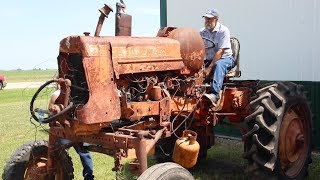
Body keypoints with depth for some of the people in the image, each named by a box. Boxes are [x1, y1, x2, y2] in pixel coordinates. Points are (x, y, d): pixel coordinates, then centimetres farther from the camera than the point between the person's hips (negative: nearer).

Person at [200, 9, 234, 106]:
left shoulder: (223, 31, -11)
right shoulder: (202, 32, 5)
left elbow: (220, 52, -18)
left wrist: (209, 68, -26)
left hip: (225, 58, -5)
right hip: (209, 60, 5)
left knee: (218, 65, -39)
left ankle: (214, 95, -55)